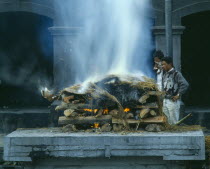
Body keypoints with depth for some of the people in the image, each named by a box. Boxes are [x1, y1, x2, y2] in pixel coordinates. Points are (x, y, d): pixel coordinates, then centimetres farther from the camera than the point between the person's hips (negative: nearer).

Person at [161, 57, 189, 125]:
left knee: (174, 122, -4)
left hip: (173, 101, -8)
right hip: (165, 100, 8)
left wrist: (178, 95, -17)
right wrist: (163, 91, 11)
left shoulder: (176, 74, -12)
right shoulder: (165, 74, 13)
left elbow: (185, 84, -21)